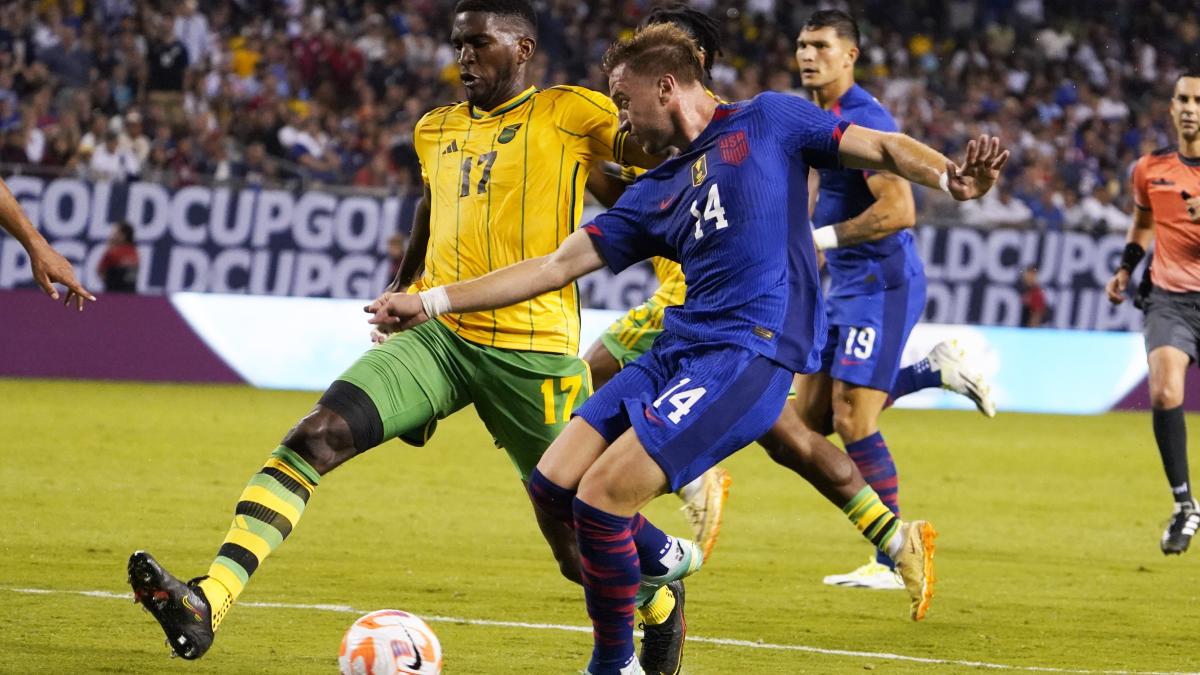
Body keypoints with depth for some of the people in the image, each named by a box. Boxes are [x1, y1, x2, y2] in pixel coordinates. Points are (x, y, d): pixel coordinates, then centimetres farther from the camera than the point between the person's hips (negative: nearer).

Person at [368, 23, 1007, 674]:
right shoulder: (654, 194, 22)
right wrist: (429, 302, 17)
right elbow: (557, 265, 21)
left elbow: (880, 148, 2)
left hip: (751, 352, -7)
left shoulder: (766, 121, 7)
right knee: (553, 486, 0)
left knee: (601, 498, -16)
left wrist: (951, 177, -19)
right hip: (677, 347, 7)